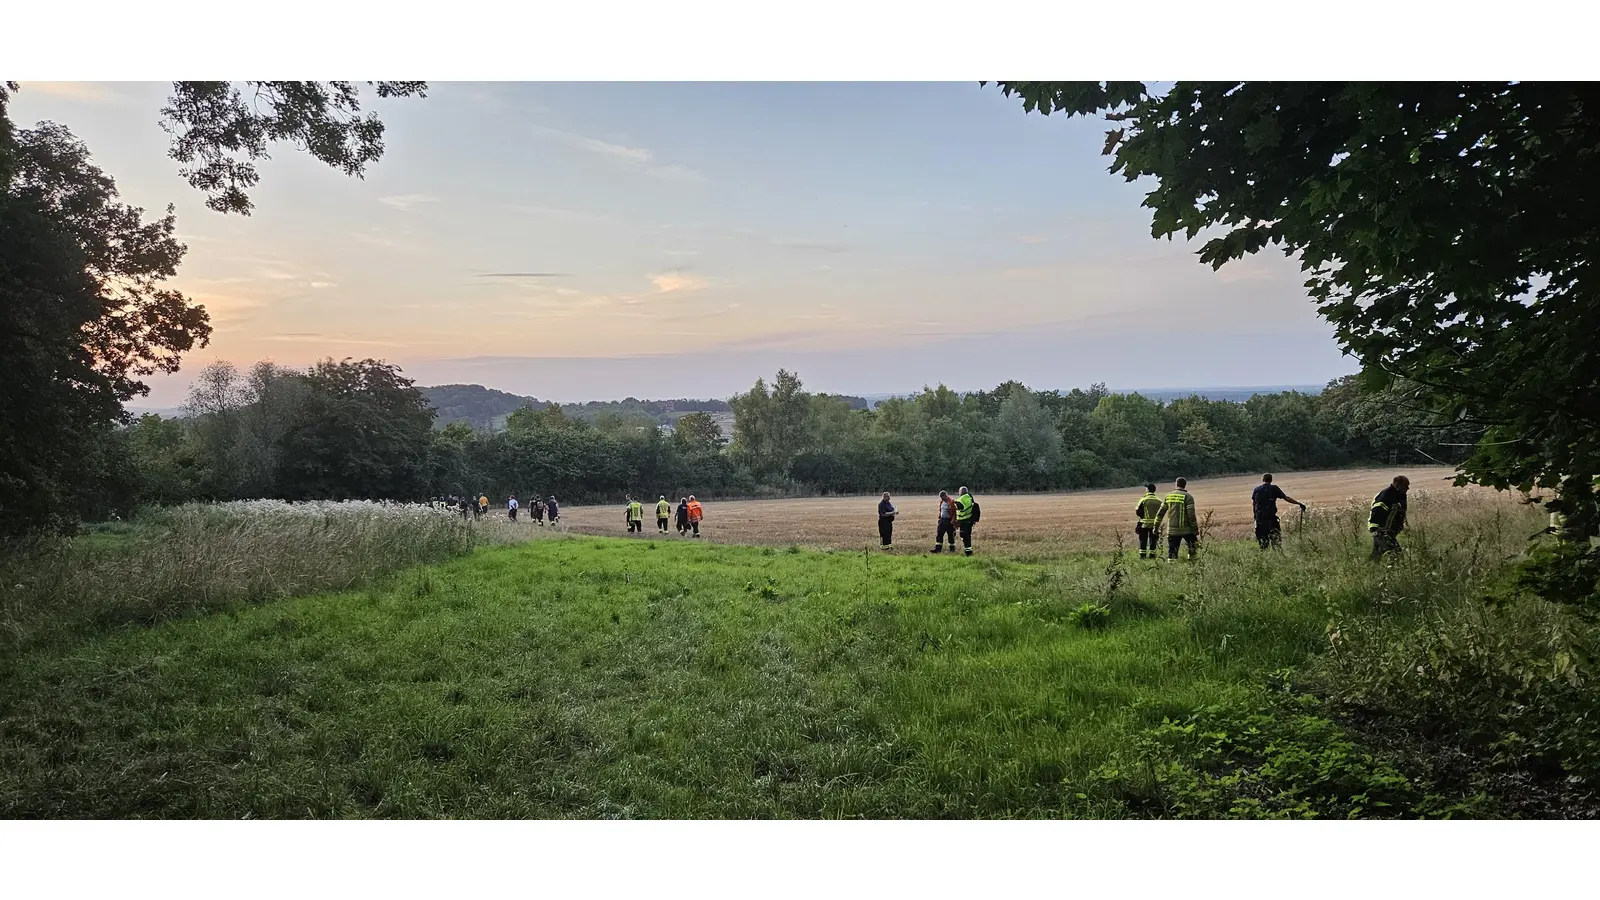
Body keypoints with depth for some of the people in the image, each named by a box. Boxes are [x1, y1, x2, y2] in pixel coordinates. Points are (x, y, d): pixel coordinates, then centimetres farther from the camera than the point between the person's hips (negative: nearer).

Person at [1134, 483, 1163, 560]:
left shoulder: (1143, 500, -11)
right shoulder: (1159, 501, 1)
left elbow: (1138, 512, -10)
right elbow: (1161, 513, 5)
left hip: (1144, 524, -3)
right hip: (1155, 524, 3)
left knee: (1143, 541, 6)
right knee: (1153, 541, 11)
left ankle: (1142, 556, 5)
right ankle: (1152, 556, 13)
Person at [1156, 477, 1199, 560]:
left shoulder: (1168, 496, 7)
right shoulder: (1188, 497, -7)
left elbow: (1161, 512, 9)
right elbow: (1191, 515, -12)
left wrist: (1156, 526, 15)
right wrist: (1195, 529, -7)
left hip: (1172, 530, 4)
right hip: (1186, 529, -4)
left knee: (1172, 552, 6)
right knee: (1194, 547, 17)